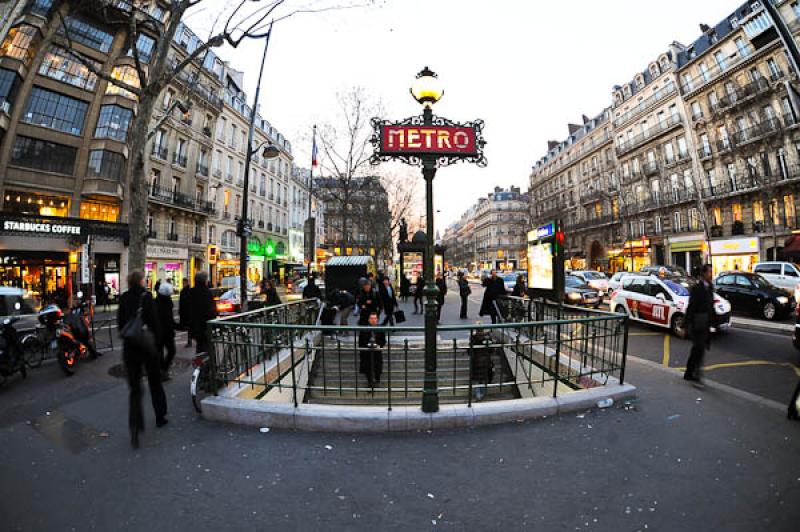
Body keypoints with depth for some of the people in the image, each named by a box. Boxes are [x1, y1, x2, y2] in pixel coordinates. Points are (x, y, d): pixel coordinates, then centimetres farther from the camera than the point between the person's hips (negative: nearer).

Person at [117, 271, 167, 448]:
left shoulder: (123, 298, 2)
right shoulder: (146, 296, -11)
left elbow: (120, 322, 7)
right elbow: (153, 321, -13)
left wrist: (126, 337, 18)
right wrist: (156, 341, -3)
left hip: (129, 347, 3)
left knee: (134, 387, 6)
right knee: (155, 382, 14)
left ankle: (135, 426, -8)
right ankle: (160, 417, 28)